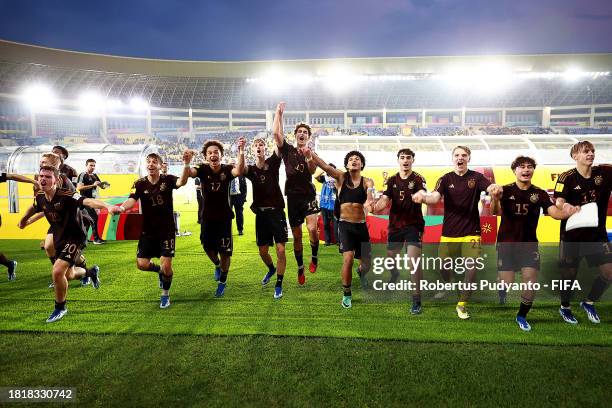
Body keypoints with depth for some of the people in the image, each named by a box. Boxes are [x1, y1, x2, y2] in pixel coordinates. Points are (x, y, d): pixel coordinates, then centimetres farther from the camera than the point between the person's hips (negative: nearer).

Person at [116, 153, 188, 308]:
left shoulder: (167, 179, -8)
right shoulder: (140, 184, -4)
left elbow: (181, 182, -29)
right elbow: (132, 200, -21)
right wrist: (122, 207, -44)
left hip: (167, 229, -2)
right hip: (148, 230, 2)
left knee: (166, 266, -6)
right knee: (142, 264, -2)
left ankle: (165, 294, 21)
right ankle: (160, 270, 33)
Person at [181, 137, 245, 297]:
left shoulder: (227, 169, -14)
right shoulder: (203, 169, -11)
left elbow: (239, 171, -37)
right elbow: (189, 173, -31)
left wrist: (241, 152, -52)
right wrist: (186, 163, -53)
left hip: (224, 217, -2)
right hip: (207, 217, 2)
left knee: (225, 251, 2)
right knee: (208, 248, 15)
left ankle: (222, 281, 26)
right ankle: (217, 265, 50)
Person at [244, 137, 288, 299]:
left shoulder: (273, 163, 1)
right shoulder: (251, 169, 2)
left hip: (277, 212, -2)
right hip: (261, 214, 2)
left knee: (281, 250, -7)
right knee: (263, 251, 11)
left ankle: (279, 285, 7)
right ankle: (271, 269, 44)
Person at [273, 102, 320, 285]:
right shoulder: (287, 150, 6)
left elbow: (312, 170, -13)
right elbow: (276, 133, -8)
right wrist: (279, 112, -4)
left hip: (309, 195, -1)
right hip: (293, 197, 1)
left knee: (312, 229, -23)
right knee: (296, 236, 7)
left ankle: (314, 257, 5)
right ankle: (300, 268, 24)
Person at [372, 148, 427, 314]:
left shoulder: (418, 179, -5)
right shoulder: (391, 180, 6)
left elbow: (422, 193, -25)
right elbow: (384, 200, -5)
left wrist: (419, 195, -50)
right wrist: (376, 206, -28)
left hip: (414, 225, -4)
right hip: (395, 225, 4)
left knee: (414, 261, -15)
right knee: (390, 259, 14)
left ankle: (417, 300, -4)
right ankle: (395, 275, 51)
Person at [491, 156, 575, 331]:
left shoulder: (539, 193, 2)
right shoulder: (506, 190, -6)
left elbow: (554, 212, -9)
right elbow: (496, 212, -23)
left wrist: (569, 212, -31)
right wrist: (495, 198, -46)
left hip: (529, 244, 3)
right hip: (507, 244, -2)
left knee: (531, 284, -2)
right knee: (506, 283, -7)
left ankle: (522, 316, 23)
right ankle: (501, 301, 28)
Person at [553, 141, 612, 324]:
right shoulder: (567, 178, -11)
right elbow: (559, 203, -20)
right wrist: (566, 206, -41)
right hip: (572, 234, -3)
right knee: (570, 273, 6)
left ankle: (588, 302, 24)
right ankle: (565, 307, 29)